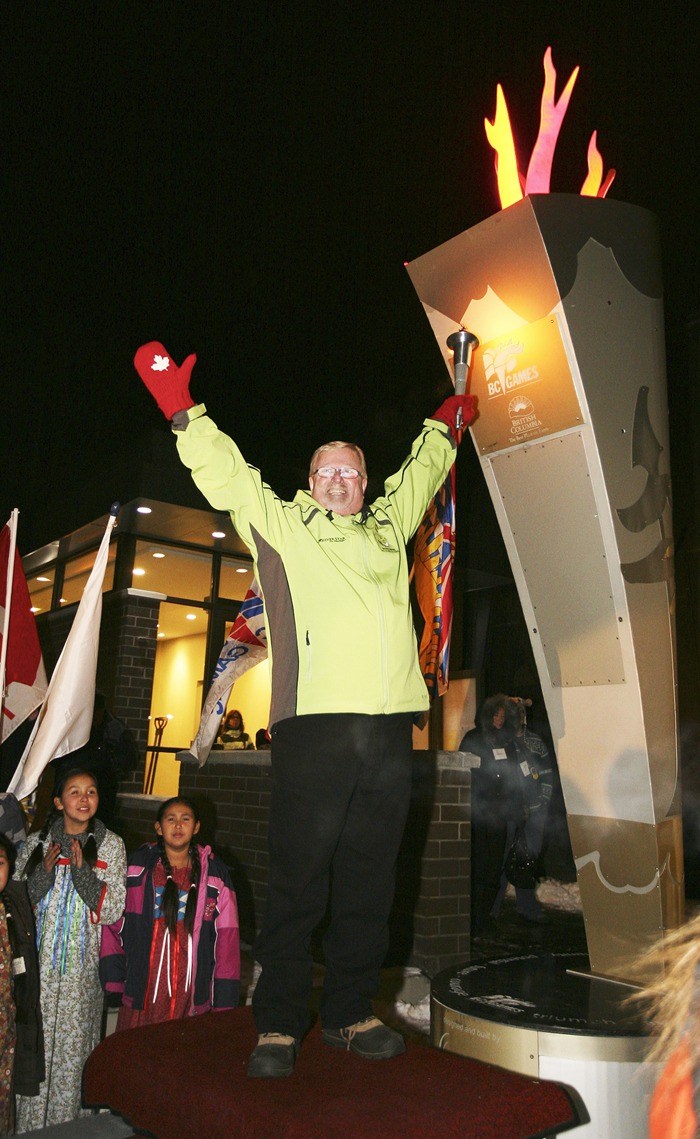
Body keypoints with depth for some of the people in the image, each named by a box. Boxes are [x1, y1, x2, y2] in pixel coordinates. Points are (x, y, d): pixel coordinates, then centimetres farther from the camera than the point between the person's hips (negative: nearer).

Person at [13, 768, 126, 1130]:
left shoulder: (111, 845, -1)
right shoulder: (37, 843, 1)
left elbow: (112, 911, -4)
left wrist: (83, 870, -17)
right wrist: (43, 871, -15)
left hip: (83, 967, 0)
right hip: (39, 963, 1)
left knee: (73, 1046, 5)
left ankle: (68, 1122, 22)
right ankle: (29, 1122, 22)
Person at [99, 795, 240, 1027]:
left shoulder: (214, 873, 2)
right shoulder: (138, 866, 2)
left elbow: (226, 936, 3)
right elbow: (113, 923, 4)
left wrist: (224, 1000, 1)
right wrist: (113, 977, -1)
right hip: (141, 991, 0)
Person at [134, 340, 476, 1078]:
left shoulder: (388, 526, 23)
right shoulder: (281, 525, 12)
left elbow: (418, 476, 39)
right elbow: (225, 474, 7)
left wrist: (443, 427, 49)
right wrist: (183, 412, 0)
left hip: (389, 725, 4)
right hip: (314, 724, -4)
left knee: (369, 880, 10)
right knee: (297, 879, 1)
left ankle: (349, 1015, 24)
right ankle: (278, 1025, 15)